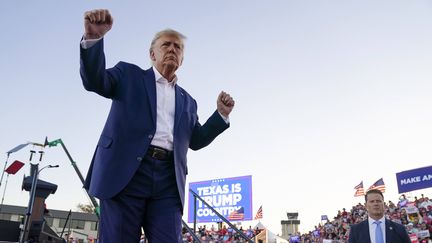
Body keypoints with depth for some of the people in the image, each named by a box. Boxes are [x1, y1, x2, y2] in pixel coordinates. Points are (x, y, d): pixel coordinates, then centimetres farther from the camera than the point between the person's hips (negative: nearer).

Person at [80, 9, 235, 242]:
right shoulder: (129, 75, 17)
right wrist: (93, 38, -17)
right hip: (126, 172, -3)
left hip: (168, 181, 3)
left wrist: (221, 114, 13)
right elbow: (95, 81, 0)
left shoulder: (187, 100, 27)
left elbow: (196, 140, 27)